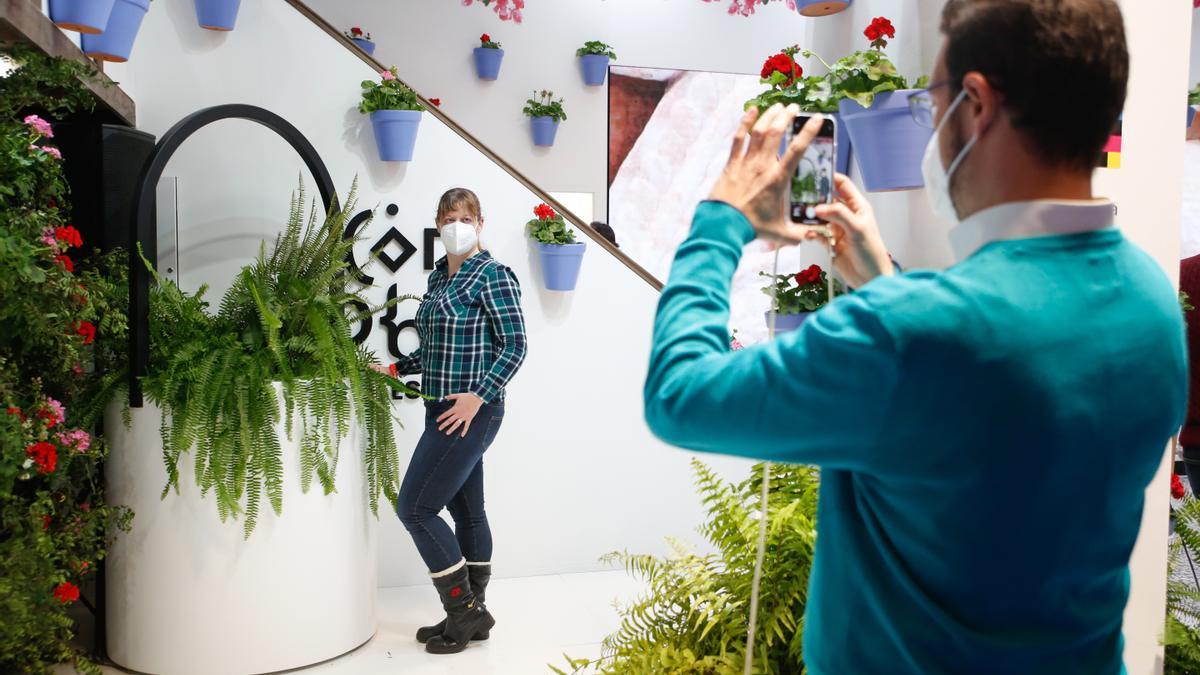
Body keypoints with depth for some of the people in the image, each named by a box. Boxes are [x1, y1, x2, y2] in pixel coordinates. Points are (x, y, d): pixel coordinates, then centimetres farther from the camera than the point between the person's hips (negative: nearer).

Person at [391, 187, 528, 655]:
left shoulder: (492, 275, -10)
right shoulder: (438, 277, 14)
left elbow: (515, 345, -13)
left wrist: (479, 396, -21)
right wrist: (396, 368, 9)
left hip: (471, 412, -8)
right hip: (445, 411, 8)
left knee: (414, 506, -8)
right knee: (466, 512, 13)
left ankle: (465, 609, 3)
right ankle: (471, 616, 23)